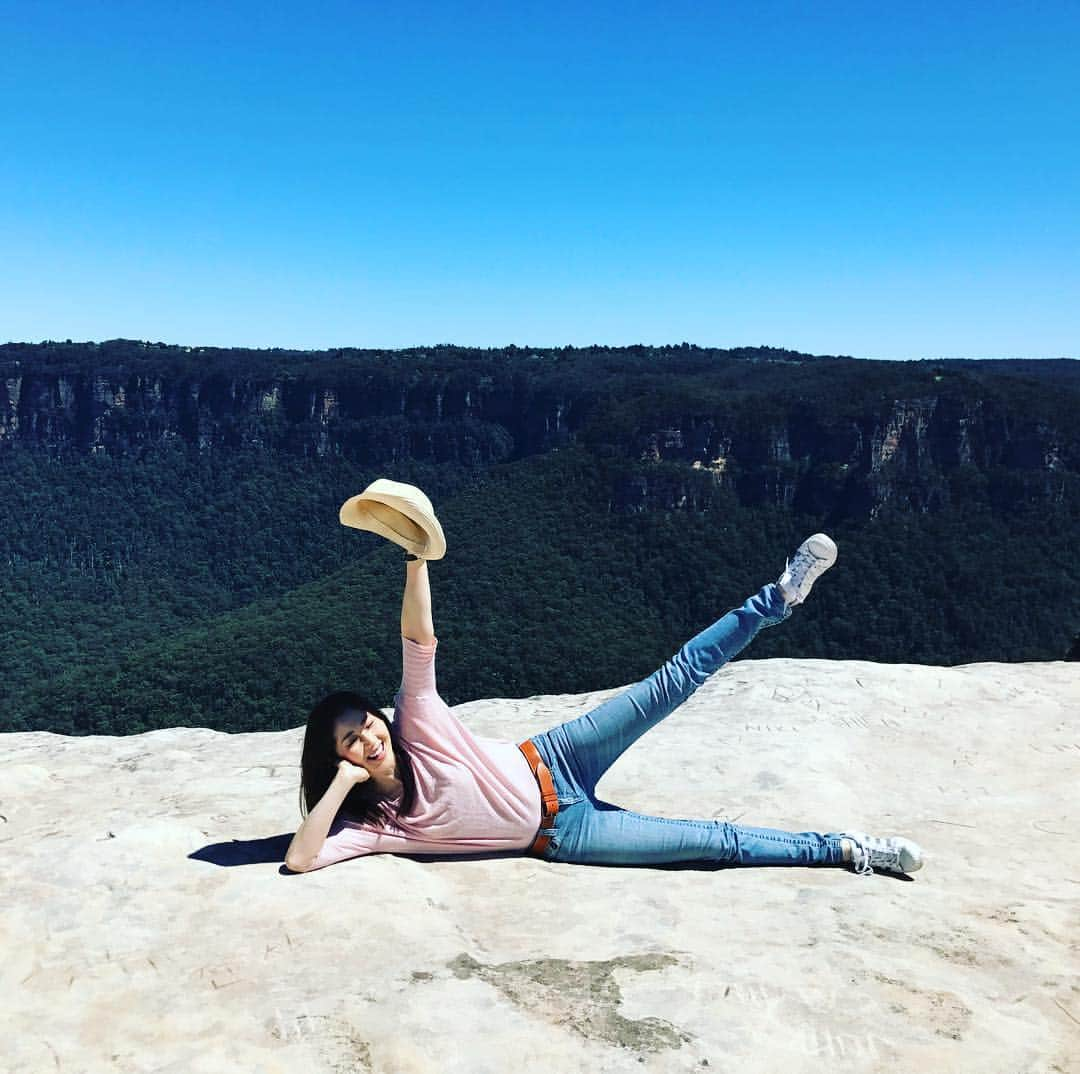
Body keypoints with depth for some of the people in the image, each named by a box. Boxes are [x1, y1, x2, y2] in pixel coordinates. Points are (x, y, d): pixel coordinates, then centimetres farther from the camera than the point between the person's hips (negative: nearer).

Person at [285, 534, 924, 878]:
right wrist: (340, 783, -29)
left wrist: (416, 561, -34)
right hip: (559, 836, -2)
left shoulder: (415, 730, -9)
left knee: (672, 682, -17)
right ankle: (845, 850, 3)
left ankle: (779, 598, -9)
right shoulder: (376, 826, -11)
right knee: (716, 841, -9)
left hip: (549, 764, 2)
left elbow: (420, 642, -21)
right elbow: (300, 860, -24)